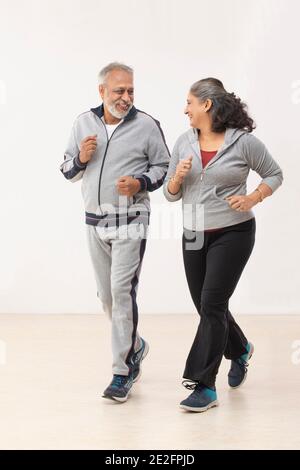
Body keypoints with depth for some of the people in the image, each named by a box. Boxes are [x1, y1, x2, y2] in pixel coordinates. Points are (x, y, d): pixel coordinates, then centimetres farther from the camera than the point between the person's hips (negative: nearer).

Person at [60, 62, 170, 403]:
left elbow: (163, 167, 4)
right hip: (95, 221, 5)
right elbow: (67, 170, 13)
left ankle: (123, 371, -3)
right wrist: (81, 159, -9)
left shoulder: (146, 125, -4)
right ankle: (135, 345, 36)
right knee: (106, 295, 12)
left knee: (122, 292, -11)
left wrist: (141, 183, -15)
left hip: (130, 221, -4)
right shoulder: (83, 123, 6)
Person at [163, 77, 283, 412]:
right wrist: (177, 177, -14)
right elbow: (171, 194, 8)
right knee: (207, 306, 13)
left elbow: (274, 174, 3)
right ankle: (239, 350, 43)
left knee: (212, 304, -11)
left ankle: (204, 387, -3)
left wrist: (253, 198, -14)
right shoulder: (184, 142, 4)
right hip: (194, 235, 6)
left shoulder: (244, 142, -9)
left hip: (232, 234, -5)